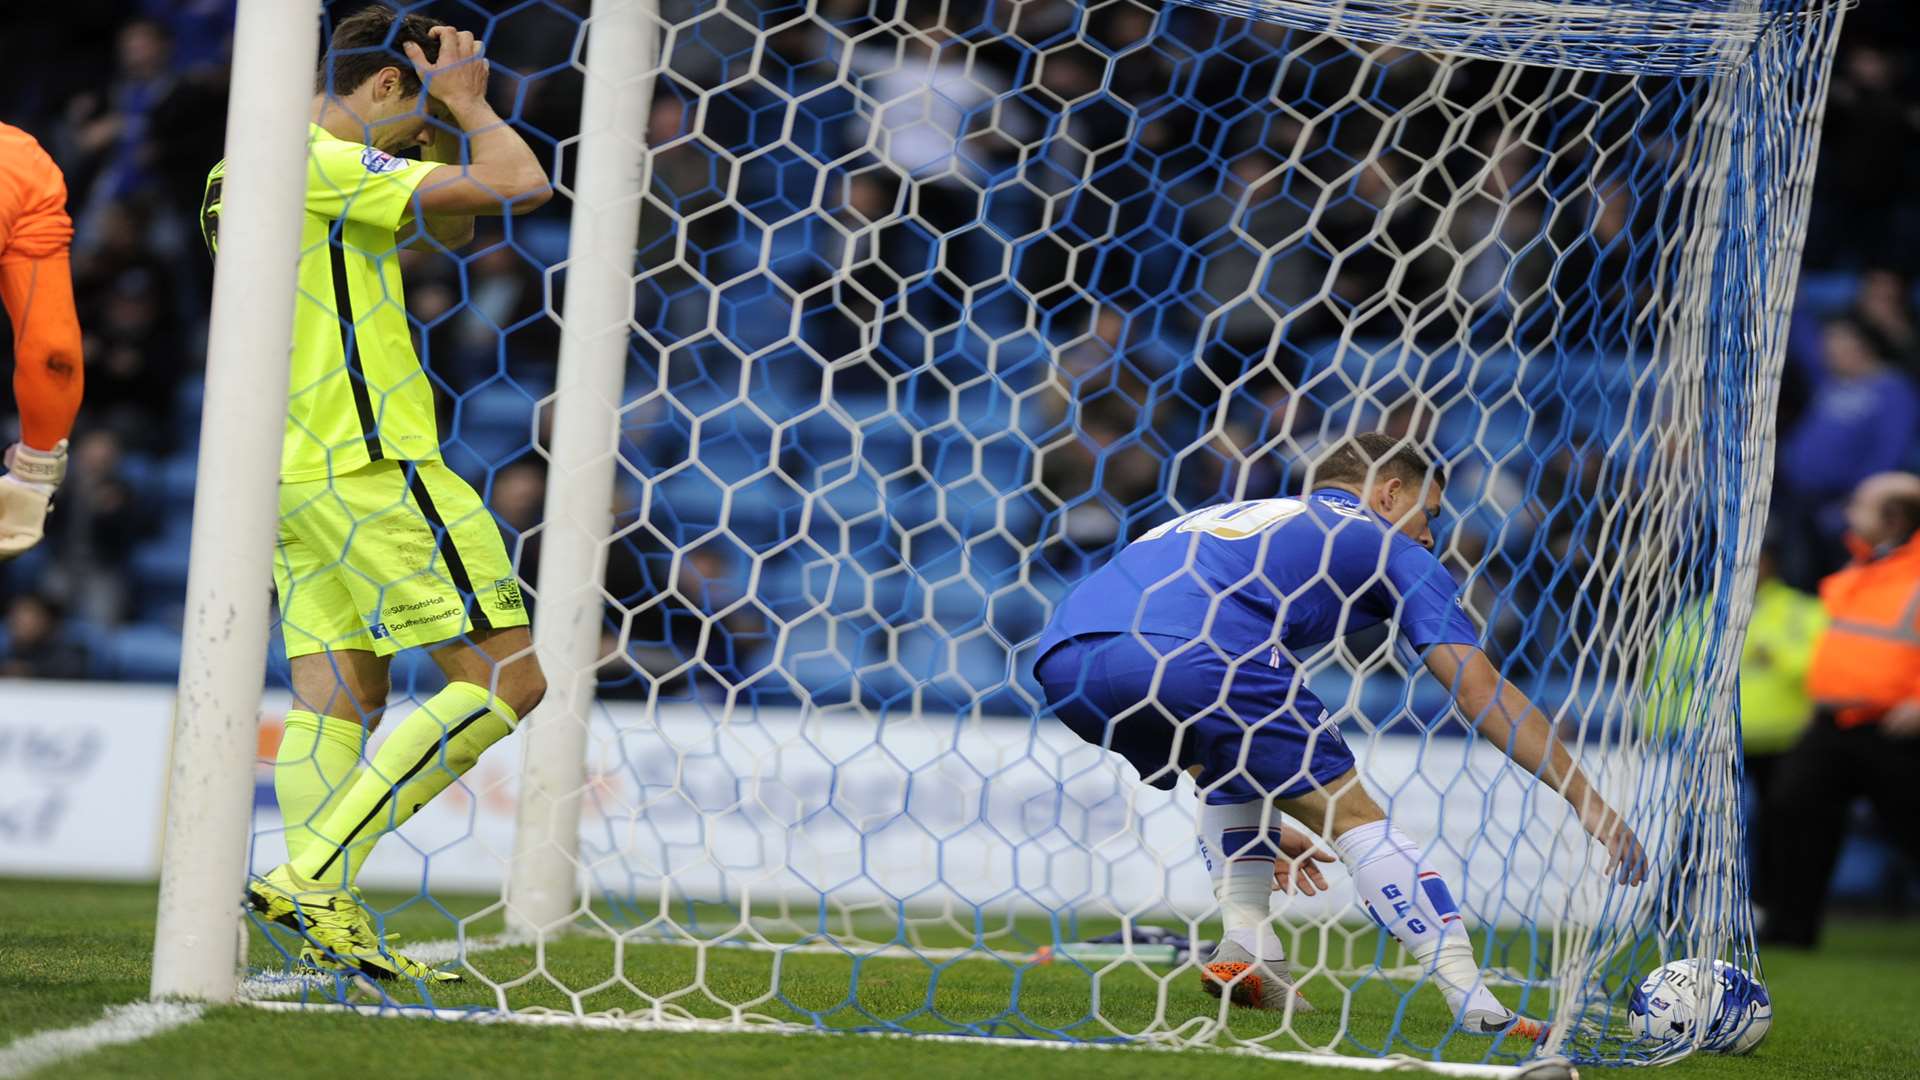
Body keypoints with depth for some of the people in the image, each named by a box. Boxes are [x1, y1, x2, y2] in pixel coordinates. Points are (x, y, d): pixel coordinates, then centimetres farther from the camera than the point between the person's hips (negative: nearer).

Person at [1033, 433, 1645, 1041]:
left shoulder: (1242, 517, 41)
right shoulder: (1383, 543, 22)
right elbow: (1480, 692, 14)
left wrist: (1258, 827, 53)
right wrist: (1586, 800, 18)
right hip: (1183, 651, -6)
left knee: (1229, 763, 34)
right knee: (1350, 812, 7)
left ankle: (1245, 946, 18)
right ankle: (1474, 1005, 0)